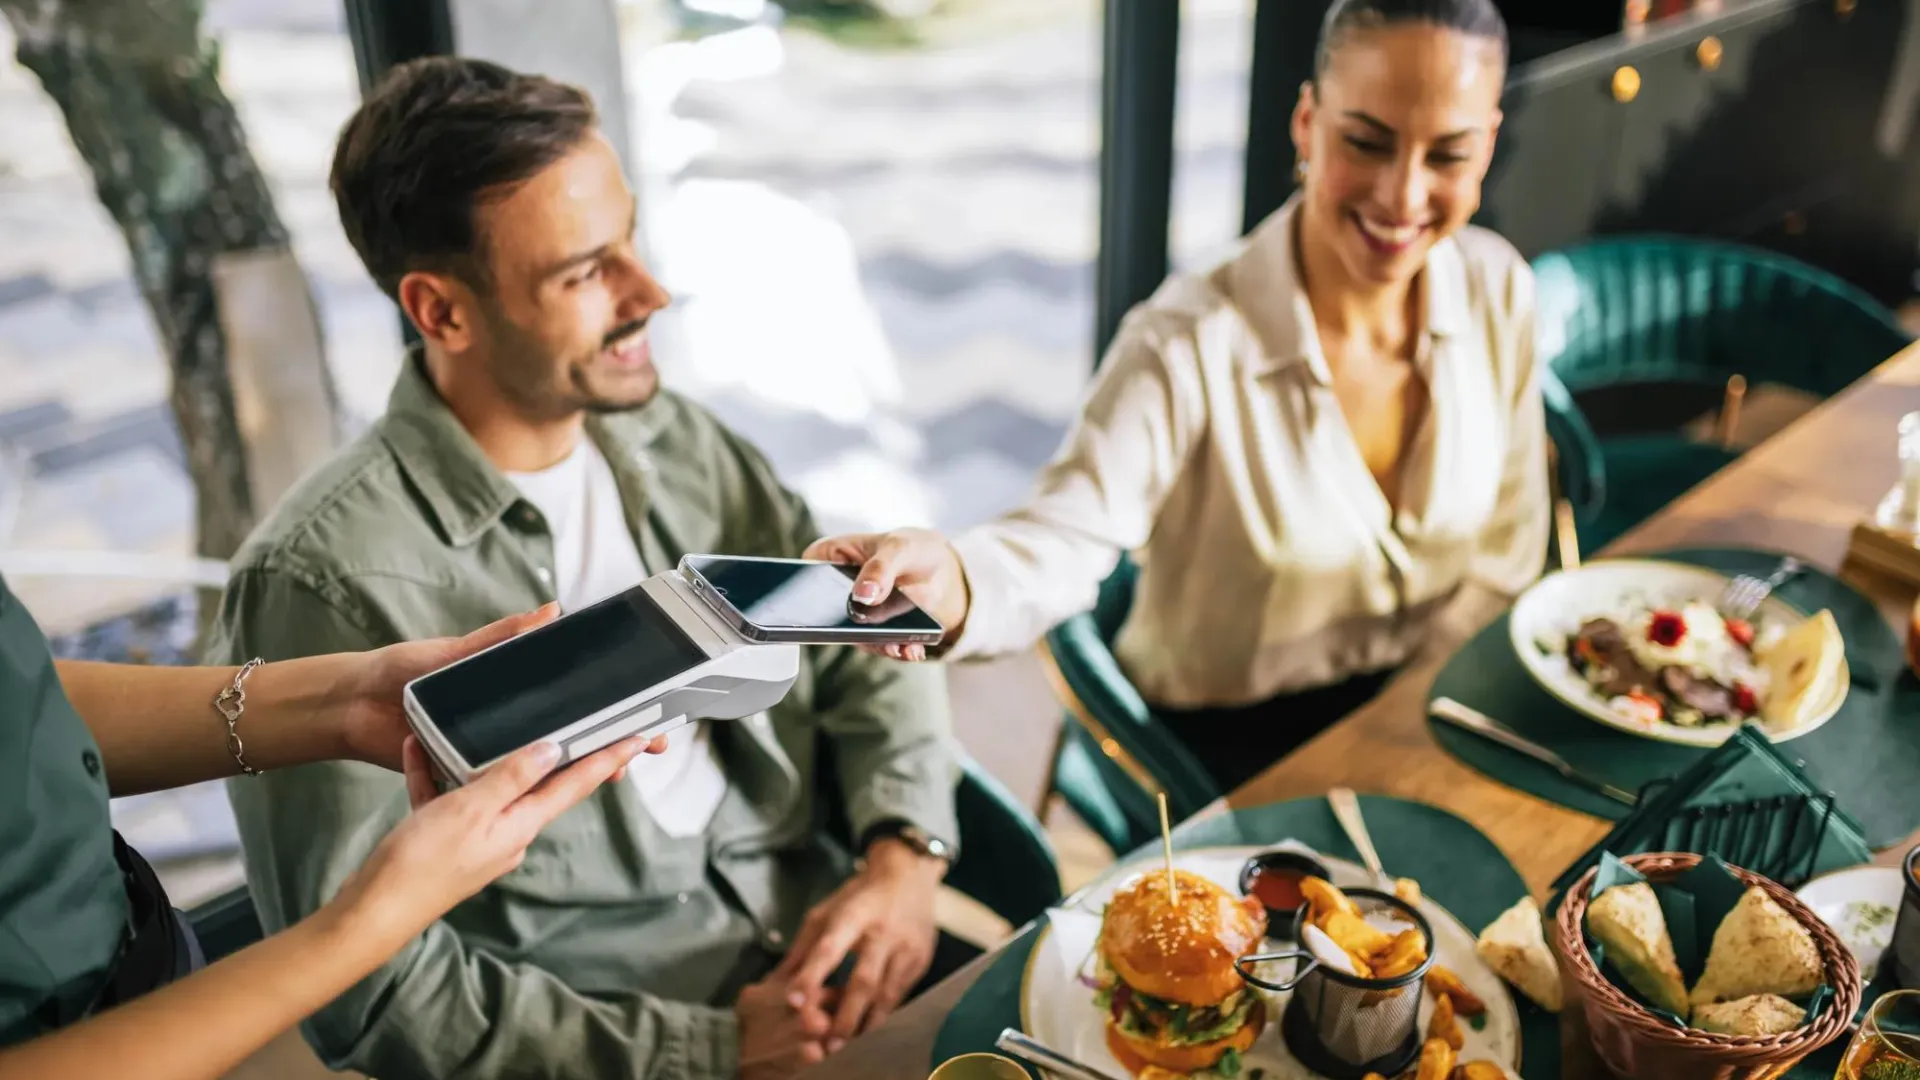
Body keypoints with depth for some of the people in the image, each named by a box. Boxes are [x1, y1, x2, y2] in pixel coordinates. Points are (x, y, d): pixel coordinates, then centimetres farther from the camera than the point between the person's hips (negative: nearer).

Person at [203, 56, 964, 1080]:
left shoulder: (672, 441, 3)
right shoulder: (328, 582, -15)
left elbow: (866, 646, 7)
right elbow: (375, 988, -14)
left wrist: (904, 856, -10)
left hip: (823, 944, 5)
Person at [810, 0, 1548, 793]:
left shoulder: (1499, 290, -8)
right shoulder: (1191, 347, -25)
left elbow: (1504, 553, 1)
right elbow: (1069, 531, -33)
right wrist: (951, 582, -56)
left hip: (1423, 702, 5)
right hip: (1228, 736, -5)